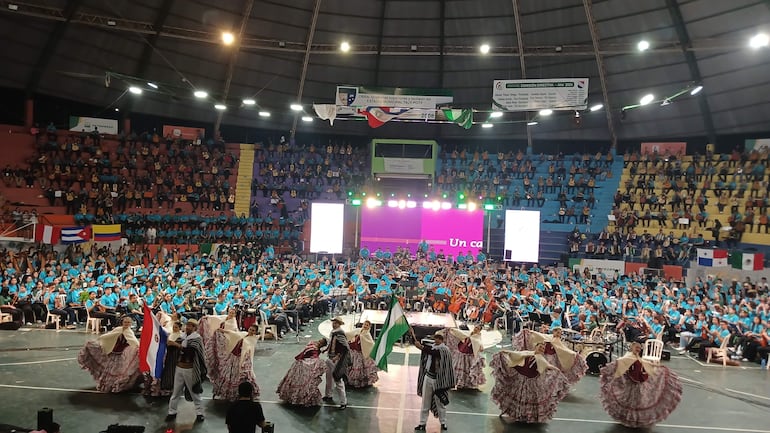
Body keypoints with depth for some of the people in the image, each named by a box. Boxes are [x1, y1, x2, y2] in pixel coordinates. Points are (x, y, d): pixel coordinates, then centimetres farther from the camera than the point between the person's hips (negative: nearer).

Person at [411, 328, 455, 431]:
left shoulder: (444, 349, -11)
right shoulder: (432, 347, 7)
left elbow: (434, 352, -28)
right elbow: (419, 344, 12)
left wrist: (421, 347, -34)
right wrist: (412, 334, 6)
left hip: (437, 380, -5)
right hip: (428, 377, 5)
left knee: (440, 402, 8)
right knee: (425, 402, 9)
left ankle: (443, 422, 24)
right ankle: (422, 423, 16)